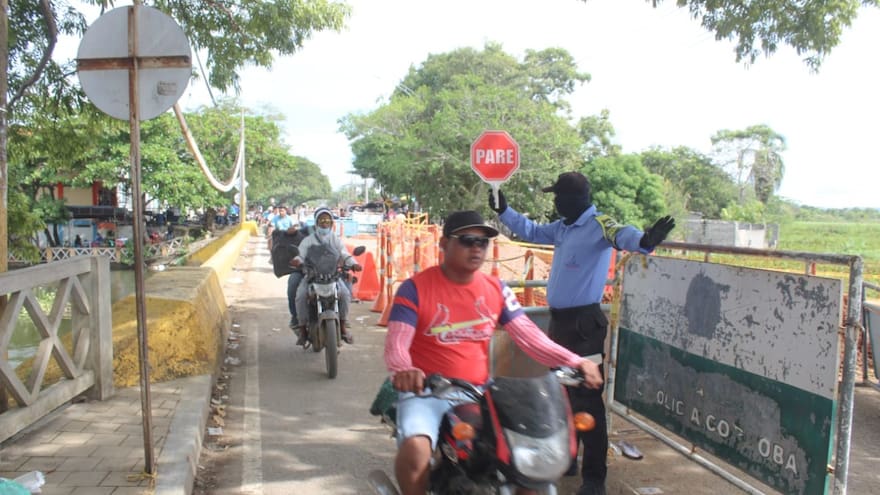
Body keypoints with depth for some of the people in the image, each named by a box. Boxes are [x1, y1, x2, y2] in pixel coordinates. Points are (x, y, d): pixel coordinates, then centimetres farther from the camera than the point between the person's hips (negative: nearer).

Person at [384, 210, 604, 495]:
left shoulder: (495, 289, 5)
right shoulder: (416, 288, -9)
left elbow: (529, 337, 2)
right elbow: (396, 344, -17)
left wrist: (575, 362, -12)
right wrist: (403, 370, -40)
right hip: (427, 390, -4)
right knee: (415, 449, -32)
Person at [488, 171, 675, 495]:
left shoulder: (599, 225, -15)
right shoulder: (562, 227, 11)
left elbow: (622, 235, -36)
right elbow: (531, 231, 27)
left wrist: (645, 240, -57)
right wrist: (502, 210, 25)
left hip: (584, 322, -9)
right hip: (560, 319, 9)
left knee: (586, 398, -5)